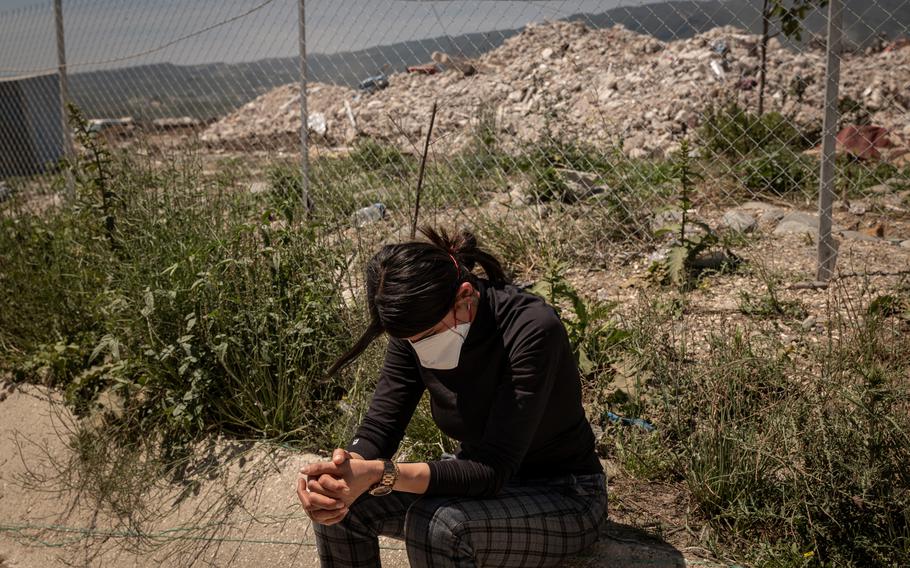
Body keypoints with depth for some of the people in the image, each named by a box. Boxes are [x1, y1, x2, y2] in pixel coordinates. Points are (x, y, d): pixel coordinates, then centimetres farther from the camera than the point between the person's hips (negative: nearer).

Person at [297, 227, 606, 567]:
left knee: (438, 524, -33)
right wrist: (346, 469, -34)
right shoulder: (418, 325, -12)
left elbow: (494, 470, -33)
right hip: (481, 483, 6)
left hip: (564, 498, -5)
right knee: (345, 504, -13)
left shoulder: (533, 331, -30)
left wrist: (381, 474, -44)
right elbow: (380, 426, -11)